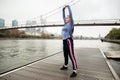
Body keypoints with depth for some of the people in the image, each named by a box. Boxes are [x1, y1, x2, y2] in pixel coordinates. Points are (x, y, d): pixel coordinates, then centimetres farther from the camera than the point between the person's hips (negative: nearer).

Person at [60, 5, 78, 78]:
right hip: (64, 41, 9)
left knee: (71, 56, -9)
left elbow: (71, 14, -5)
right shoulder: (66, 24, 17)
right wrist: (63, 9, 25)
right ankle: (65, 66, 37)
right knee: (65, 55, 19)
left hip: (69, 41, -9)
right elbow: (63, 16, 25)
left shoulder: (71, 23, -2)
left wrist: (68, 6, 4)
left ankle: (75, 71, -3)